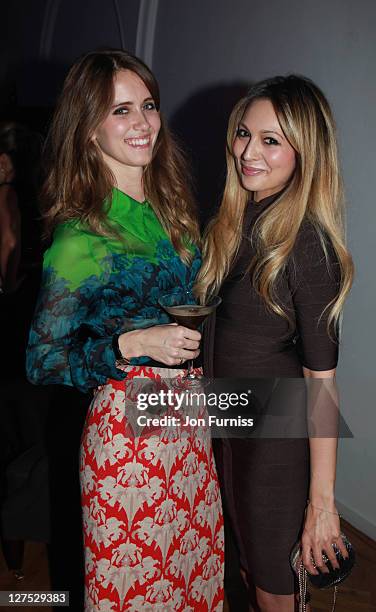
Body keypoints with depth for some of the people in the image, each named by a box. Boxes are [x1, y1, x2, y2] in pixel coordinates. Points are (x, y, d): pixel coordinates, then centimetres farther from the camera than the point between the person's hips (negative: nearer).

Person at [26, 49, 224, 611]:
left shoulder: (170, 203, 3)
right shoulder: (81, 238, -18)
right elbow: (42, 363, -14)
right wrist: (132, 345, -23)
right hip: (127, 423, -6)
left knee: (195, 557, 21)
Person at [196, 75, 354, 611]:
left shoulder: (308, 245, -23)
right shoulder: (236, 220, 0)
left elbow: (321, 380, -23)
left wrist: (322, 501, -19)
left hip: (279, 439, -7)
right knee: (249, 555, 27)